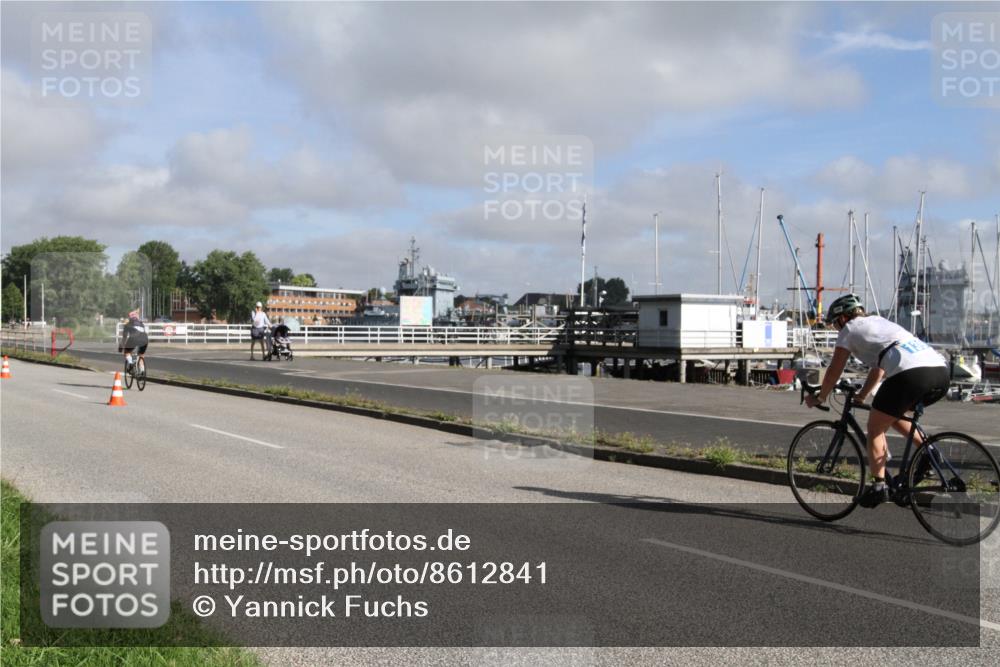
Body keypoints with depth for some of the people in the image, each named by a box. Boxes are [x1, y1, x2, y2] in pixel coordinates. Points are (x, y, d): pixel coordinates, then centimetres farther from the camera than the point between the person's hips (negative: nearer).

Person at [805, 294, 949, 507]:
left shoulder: (849, 329, 13)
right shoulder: (878, 322, 34)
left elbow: (834, 371, 16)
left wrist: (818, 398, 30)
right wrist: (862, 395, 51)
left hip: (910, 374, -8)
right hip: (941, 372, 8)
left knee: (875, 429, 9)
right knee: (893, 415, 31)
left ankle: (879, 485, 3)